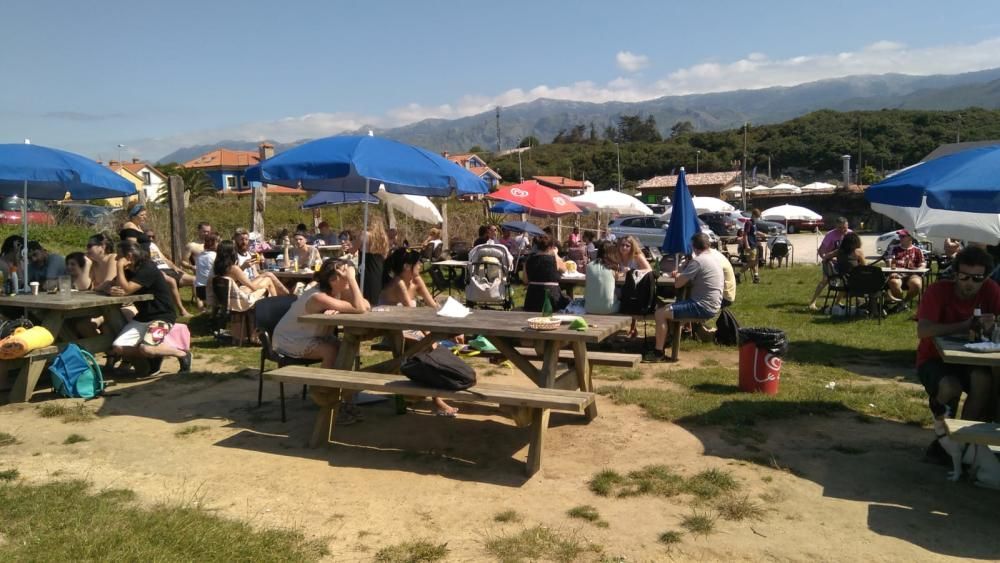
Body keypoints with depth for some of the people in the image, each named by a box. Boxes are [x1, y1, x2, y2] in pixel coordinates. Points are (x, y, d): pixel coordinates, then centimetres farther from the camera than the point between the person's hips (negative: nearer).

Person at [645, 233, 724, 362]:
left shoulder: (697, 261, -16)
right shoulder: (714, 259, 13)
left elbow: (678, 284, -14)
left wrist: (677, 276, 6)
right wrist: (681, 275, 13)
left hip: (703, 307, -10)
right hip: (712, 306, 10)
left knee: (660, 313, -13)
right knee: (668, 307, 23)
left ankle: (658, 353, -9)